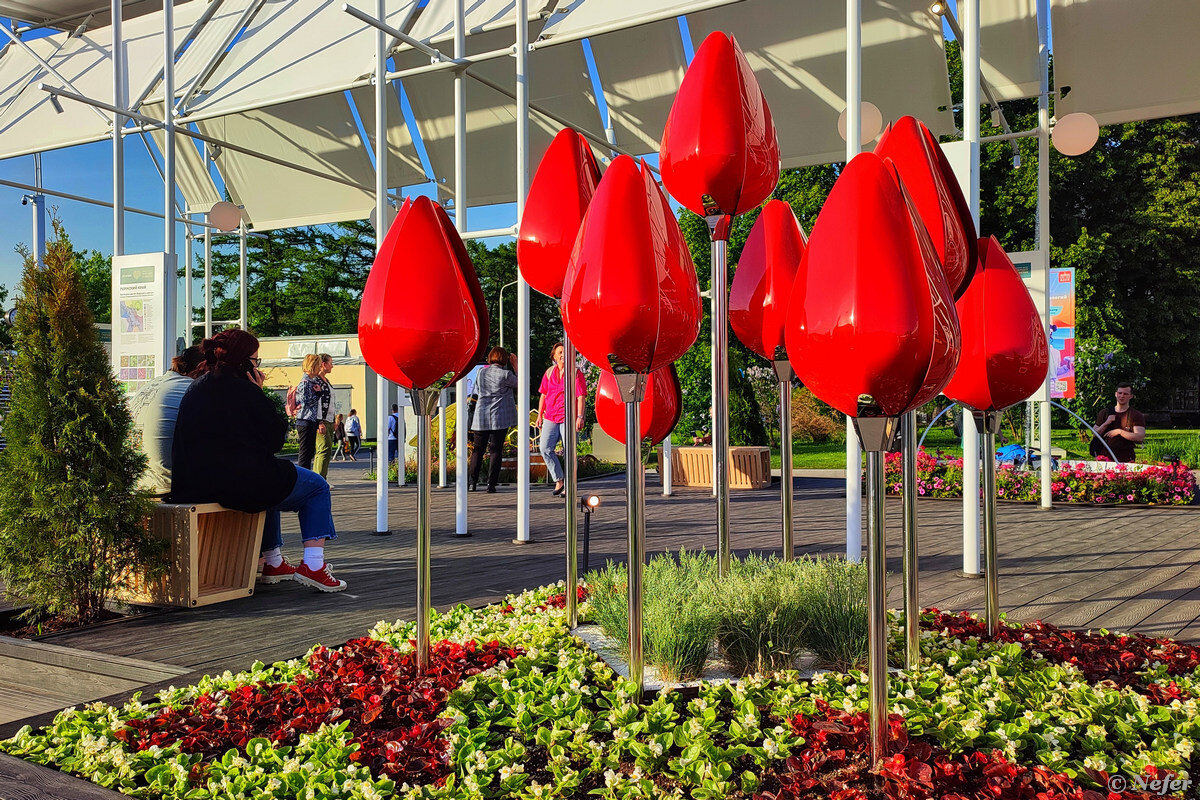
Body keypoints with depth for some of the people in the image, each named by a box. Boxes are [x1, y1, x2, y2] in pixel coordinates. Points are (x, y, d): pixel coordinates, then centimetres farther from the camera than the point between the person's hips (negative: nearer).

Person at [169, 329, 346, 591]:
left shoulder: (196, 389, 12)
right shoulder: (243, 389, -11)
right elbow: (275, 439, -6)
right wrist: (261, 395, 0)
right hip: (239, 484, -8)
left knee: (271, 481, 38)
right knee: (317, 487, 11)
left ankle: (273, 562, 38)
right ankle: (313, 565, -3)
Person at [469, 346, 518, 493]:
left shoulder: (481, 372, 5)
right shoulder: (505, 374, -8)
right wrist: (515, 366, 13)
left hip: (481, 416, 3)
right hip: (499, 418, -3)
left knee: (478, 449, 11)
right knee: (496, 450, 1)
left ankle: (473, 482, 10)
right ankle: (491, 484, -2)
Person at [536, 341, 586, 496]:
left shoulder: (576, 372, 0)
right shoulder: (549, 372, 13)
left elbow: (580, 396, -4)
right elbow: (543, 395, 17)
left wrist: (580, 417, -11)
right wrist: (539, 416, 13)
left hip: (568, 417, -4)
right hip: (550, 418, 4)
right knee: (545, 449, -5)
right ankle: (559, 480, 9)